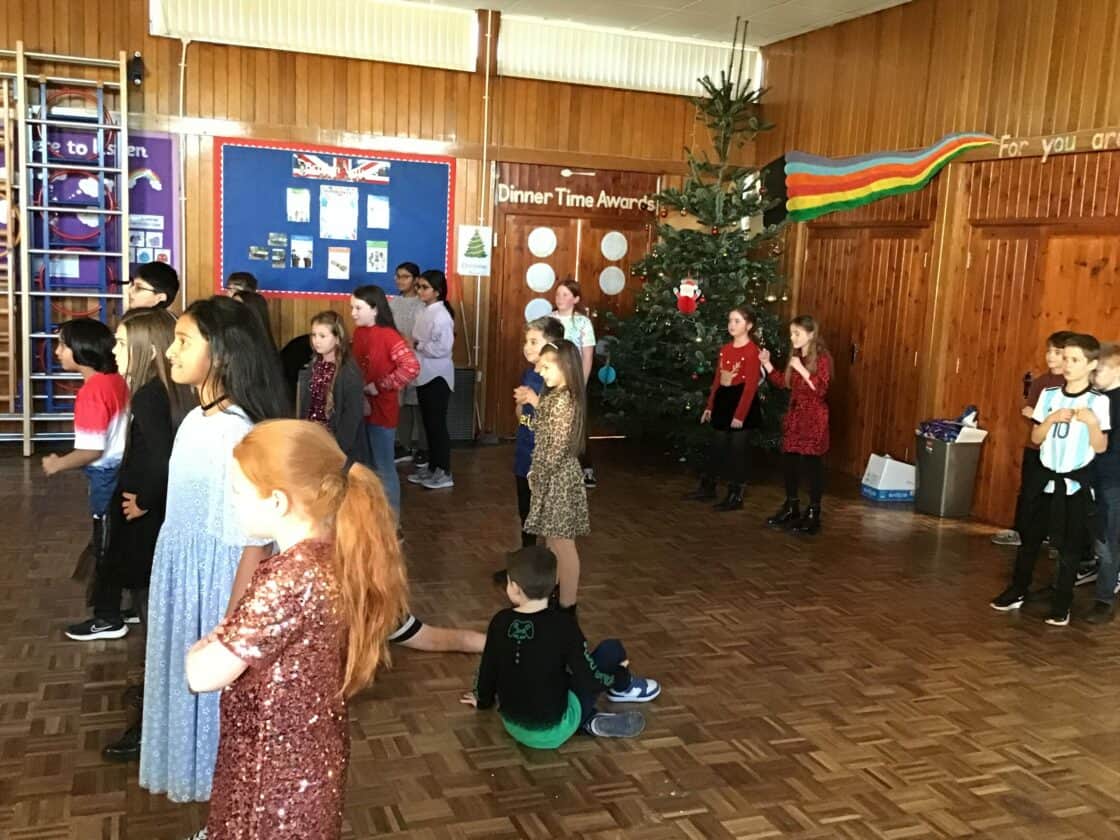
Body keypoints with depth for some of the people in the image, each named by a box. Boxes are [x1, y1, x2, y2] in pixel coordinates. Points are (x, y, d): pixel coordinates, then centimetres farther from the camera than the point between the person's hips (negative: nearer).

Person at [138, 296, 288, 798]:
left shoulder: (236, 434, -26)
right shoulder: (194, 422, 2)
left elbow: (253, 544, -24)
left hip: (218, 585, -8)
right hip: (183, 581, 8)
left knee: (218, 685, 10)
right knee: (188, 679, 22)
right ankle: (204, 778, 43)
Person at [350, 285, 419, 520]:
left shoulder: (388, 335, -17)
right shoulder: (359, 332, 5)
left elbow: (412, 367, -27)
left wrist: (379, 386, -21)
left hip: (381, 410, -7)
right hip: (362, 408, 7)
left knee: (384, 468, 2)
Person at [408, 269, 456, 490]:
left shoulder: (441, 315, -17)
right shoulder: (425, 313, 11)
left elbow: (443, 347, -24)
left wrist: (417, 345, -16)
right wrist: (414, 344, -1)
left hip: (437, 376, -9)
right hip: (424, 375, 9)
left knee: (438, 424, -3)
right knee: (428, 423, 15)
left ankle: (444, 473, 6)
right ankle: (432, 467, 25)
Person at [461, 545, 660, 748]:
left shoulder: (501, 622, -7)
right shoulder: (563, 624, -19)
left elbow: (488, 669, 5)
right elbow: (589, 679, -14)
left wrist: (483, 700, 27)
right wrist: (622, 676, 8)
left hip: (512, 726, 5)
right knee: (612, 649, 3)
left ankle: (590, 720, 8)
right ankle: (625, 688, 33)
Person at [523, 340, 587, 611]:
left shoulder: (564, 401, -20)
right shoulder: (553, 397, 10)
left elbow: (558, 448, -22)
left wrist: (538, 475, -12)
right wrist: (536, 474, 10)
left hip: (559, 479, -10)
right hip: (550, 478, 10)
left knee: (563, 544, -1)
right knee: (551, 542, 19)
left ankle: (567, 606, 8)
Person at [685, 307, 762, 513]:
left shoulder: (752, 351, -14)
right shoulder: (725, 349, 9)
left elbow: (751, 386, -17)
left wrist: (740, 414, -20)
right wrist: (709, 406, 12)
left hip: (740, 401, -7)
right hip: (722, 400, 7)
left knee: (737, 449, 2)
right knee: (718, 447, 16)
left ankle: (735, 496, 13)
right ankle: (707, 488, 28)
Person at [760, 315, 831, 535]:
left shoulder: (822, 358, -13)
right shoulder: (795, 356, 11)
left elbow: (821, 389, -21)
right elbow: (782, 382, 16)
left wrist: (802, 369, -27)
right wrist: (766, 363, 7)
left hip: (814, 418, -8)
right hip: (794, 415, 8)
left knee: (813, 464, -2)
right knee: (789, 461, 11)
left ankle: (813, 513, 6)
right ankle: (791, 507, 24)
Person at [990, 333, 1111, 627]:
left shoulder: (1098, 401, -9)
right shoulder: (1049, 395, 2)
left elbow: (1100, 447, -10)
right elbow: (1036, 438, 3)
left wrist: (1092, 422, -27)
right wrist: (1052, 419, -15)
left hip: (1076, 483, -3)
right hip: (1045, 477, 3)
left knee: (1069, 546, 5)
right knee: (1030, 537, 12)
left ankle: (1062, 603, 17)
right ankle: (1017, 591, 26)